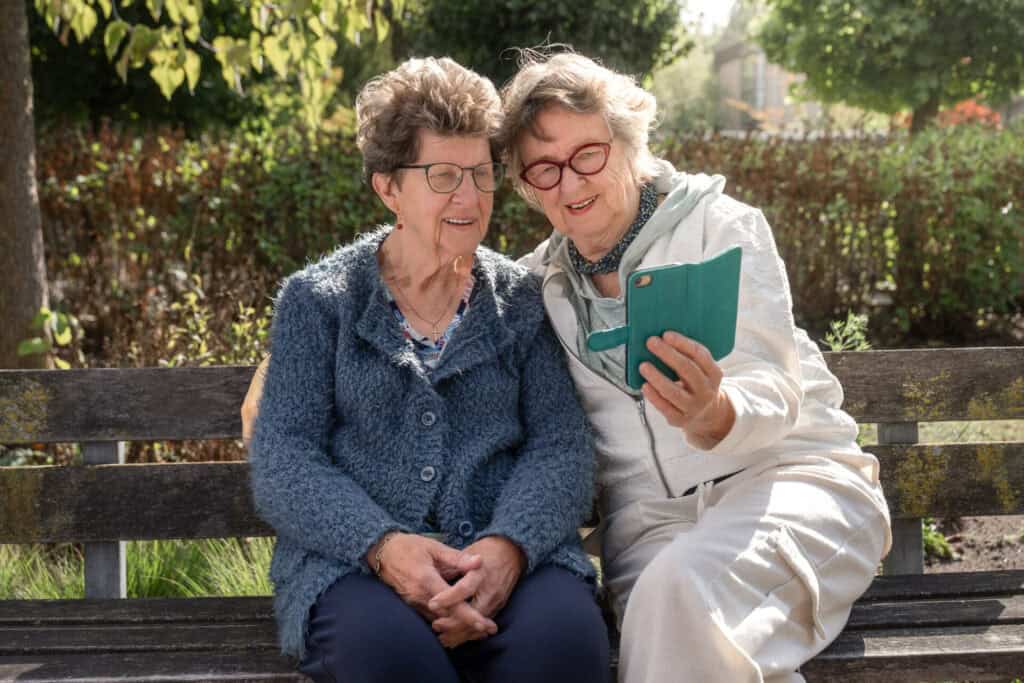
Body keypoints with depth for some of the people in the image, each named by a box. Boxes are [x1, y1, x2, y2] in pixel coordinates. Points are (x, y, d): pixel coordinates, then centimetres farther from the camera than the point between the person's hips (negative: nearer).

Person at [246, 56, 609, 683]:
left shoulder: (522, 299, 13)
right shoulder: (317, 300, 9)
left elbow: (562, 447, 3)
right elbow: (282, 463, 0)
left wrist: (508, 544, -19)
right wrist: (383, 545, -19)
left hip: (510, 554, 2)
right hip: (352, 559, -1)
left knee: (564, 633, -33)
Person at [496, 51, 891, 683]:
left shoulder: (722, 226, -2)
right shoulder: (541, 282, 10)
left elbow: (775, 393, -12)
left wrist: (712, 415, -35)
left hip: (784, 473, -2)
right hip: (650, 514, 3)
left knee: (686, 587, -35)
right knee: (663, 600, -33)